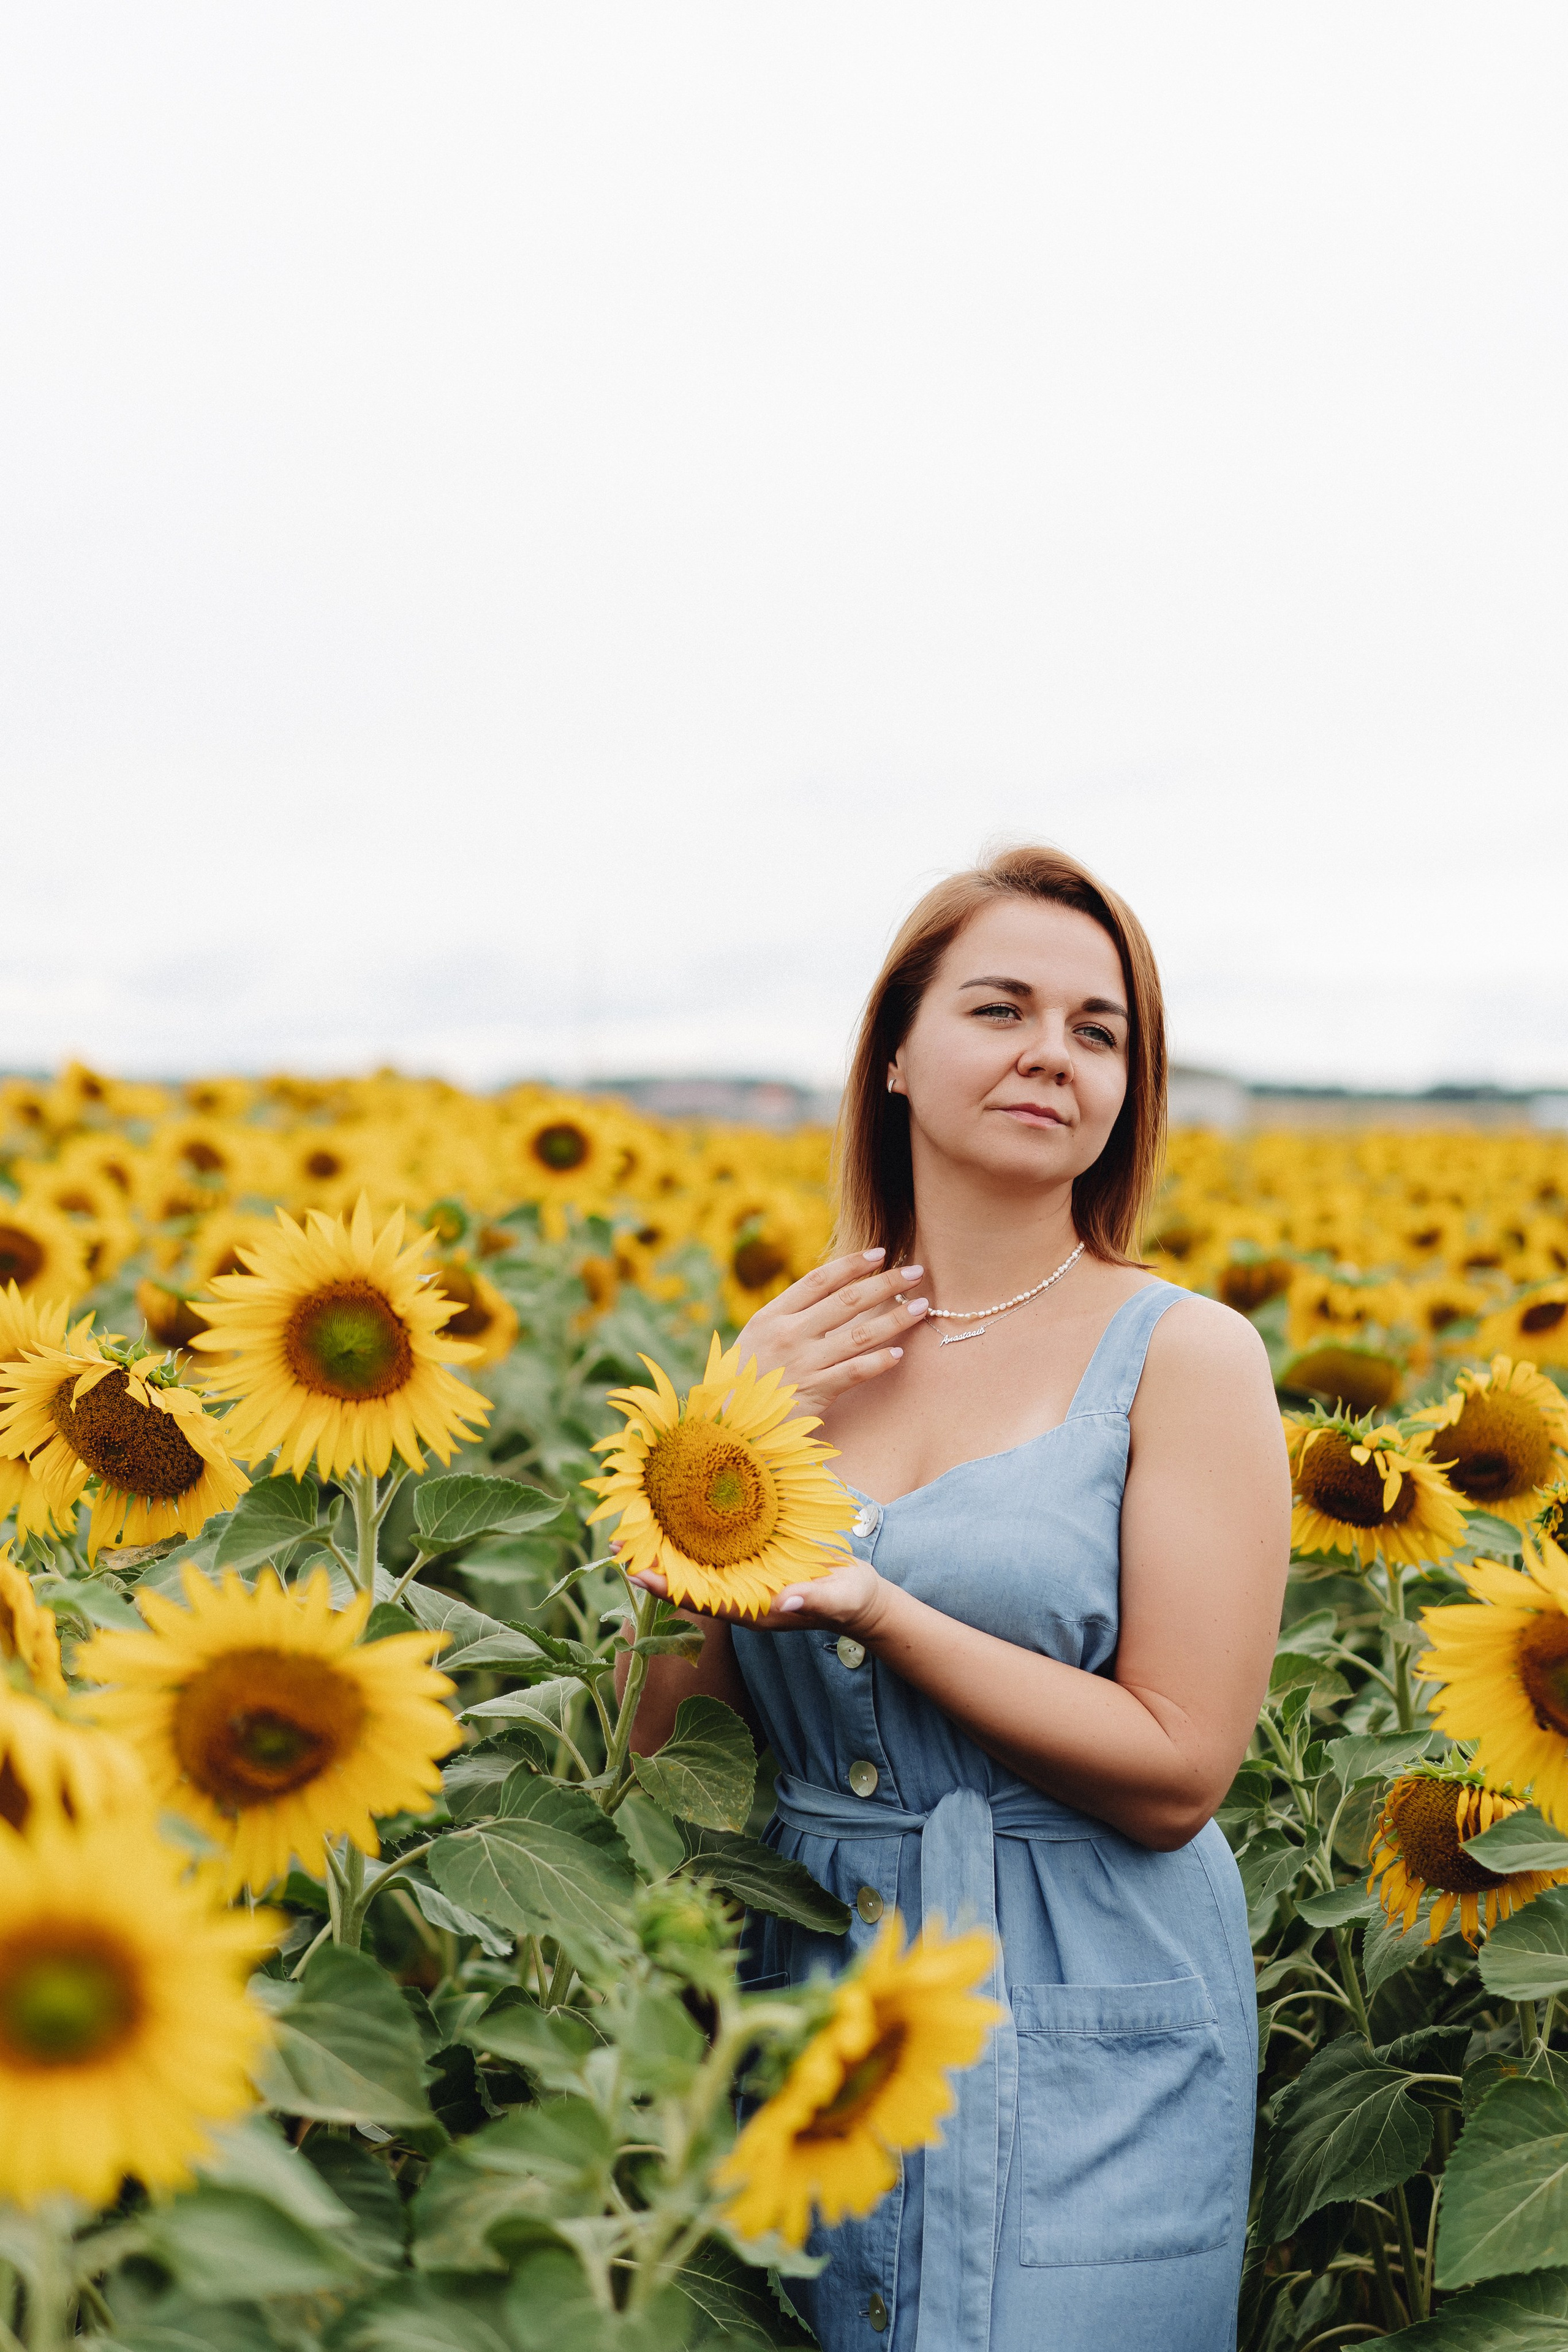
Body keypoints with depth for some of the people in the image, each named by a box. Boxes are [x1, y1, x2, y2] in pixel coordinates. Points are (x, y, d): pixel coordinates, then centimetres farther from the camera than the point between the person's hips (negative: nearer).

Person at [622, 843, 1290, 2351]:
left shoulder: (1182, 1355, -9)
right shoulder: (790, 1352, 2)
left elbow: (1178, 1774, -13)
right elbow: (658, 1730, 1)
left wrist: (875, 1609, -23)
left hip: (1082, 2061, -3)